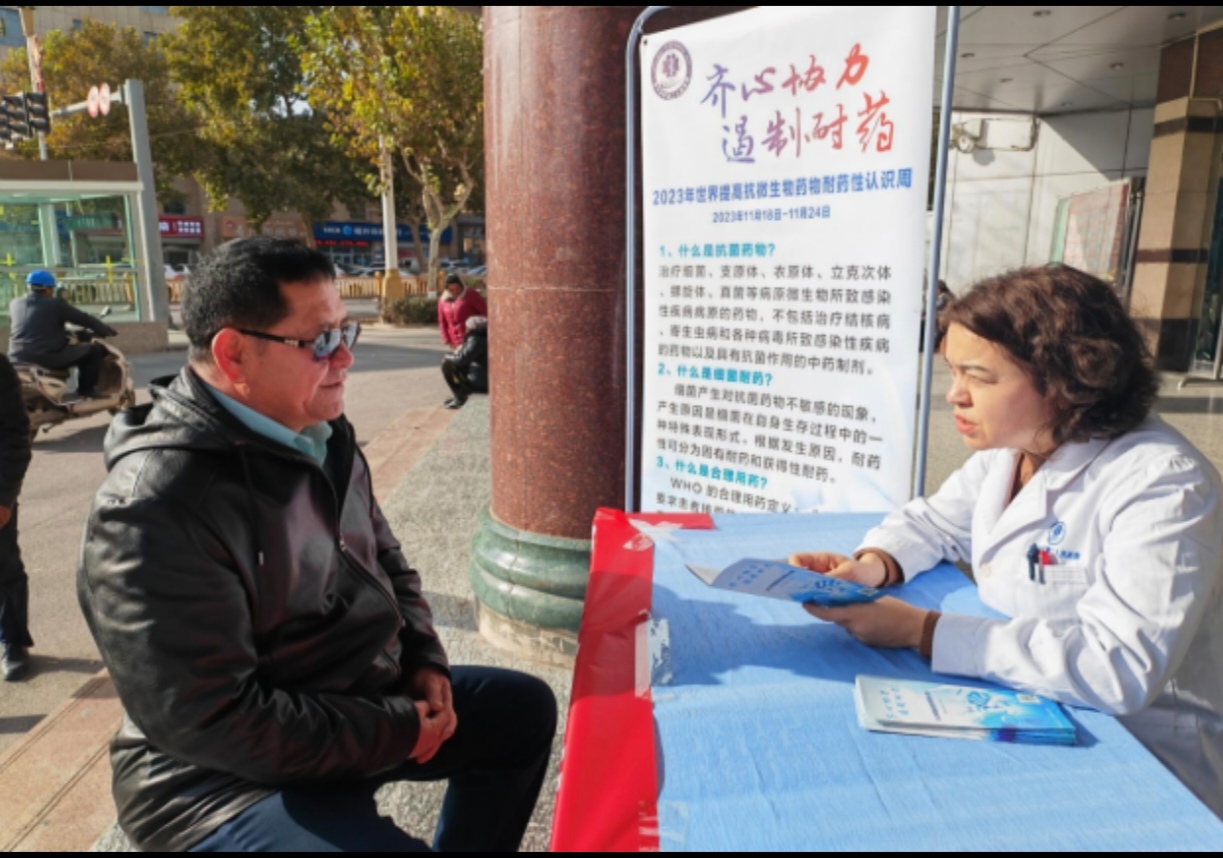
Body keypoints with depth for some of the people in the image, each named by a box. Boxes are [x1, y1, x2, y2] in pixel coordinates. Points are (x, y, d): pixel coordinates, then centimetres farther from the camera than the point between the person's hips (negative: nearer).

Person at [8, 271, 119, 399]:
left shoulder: (15, 305, 12)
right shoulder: (56, 304, -6)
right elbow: (86, 320, -1)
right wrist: (108, 331, 15)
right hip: (50, 357, -7)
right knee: (95, 350, 6)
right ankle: (87, 389, 7)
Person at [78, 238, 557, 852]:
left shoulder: (319, 433, 1)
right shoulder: (157, 508, -27)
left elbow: (383, 558, 13)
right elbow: (208, 719, -27)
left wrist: (423, 658, -2)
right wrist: (396, 732, -21)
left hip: (362, 698, 8)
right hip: (234, 778, -8)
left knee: (524, 709, 14)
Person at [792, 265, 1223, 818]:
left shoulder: (1161, 484, -24)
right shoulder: (1006, 448, 0)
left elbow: (1119, 667, -33)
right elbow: (933, 522, 13)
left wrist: (921, 632, -31)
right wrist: (874, 564, -10)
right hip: (1022, 719, 7)